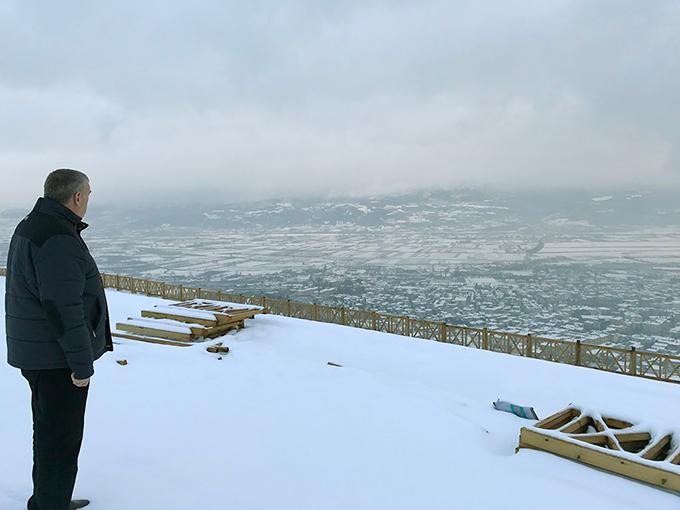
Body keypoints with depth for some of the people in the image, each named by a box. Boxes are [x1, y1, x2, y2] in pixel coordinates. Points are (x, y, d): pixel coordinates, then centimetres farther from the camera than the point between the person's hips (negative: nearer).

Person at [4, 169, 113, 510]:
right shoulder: (59, 240, -23)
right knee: (61, 437, 2)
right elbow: (63, 308, -26)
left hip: (34, 351, 11)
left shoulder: (28, 228, 10)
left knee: (48, 429, 22)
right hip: (58, 358, -11)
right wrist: (82, 363, -20)